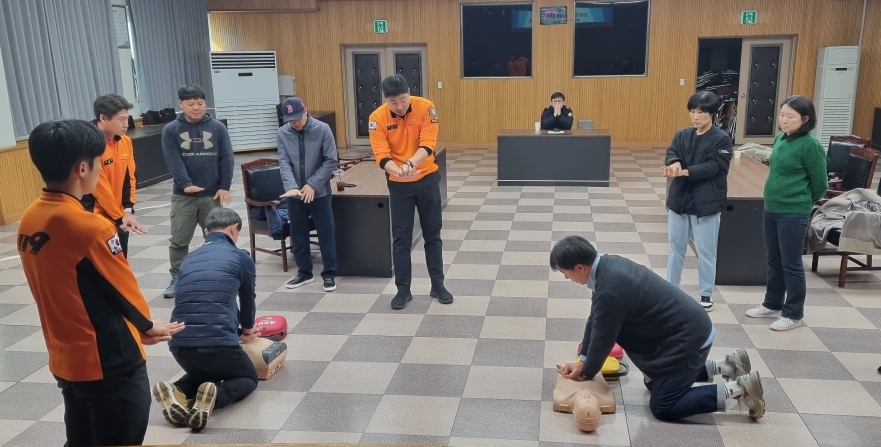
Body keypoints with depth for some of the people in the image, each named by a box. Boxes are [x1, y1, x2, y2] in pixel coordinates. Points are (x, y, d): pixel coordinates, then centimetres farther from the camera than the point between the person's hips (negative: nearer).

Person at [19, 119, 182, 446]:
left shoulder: (29, 220, -1)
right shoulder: (91, 227, -25)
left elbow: (65, 291, 6)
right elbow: (125, 290, -11)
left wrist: (136, 328, 11)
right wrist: (147, 326, 10)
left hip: (65, 360, 8)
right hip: (110, 364, -7)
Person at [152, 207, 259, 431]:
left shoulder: (188, 259, 19)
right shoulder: (241, 257, 6)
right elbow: (248, 301, 20)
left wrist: (237, 333, 42)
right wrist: (247, 328, 43)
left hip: (179, 344, 5)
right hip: (217, 342, -5)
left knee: (202, 372, 36)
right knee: (248, 377, 24)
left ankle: (177, 391, 4)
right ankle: (215, 395, -8)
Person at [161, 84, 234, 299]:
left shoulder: (218, 127, 2)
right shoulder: (171, 130, 0)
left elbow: (227, 159, -1)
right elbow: (174, 161, -10)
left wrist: (224, 186, -9)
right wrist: (185, 184, -23)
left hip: (213, 194, 1)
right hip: (183, 196, 0)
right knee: (179, 240, 5)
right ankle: (177, 278, 18)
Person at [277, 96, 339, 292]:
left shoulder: (322, 129, -10)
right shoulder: (283, 133, -2)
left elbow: (332, 161, -11)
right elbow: (284, 163, -7)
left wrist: (312, 184, -17)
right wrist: (291, 186, -24)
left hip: (319, 192, -3)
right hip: (294, 194, 3)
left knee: (326, 233, 4)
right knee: (298, 234, 12)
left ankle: (329, 274, 15)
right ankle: (304, 272, 27)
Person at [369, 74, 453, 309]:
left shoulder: (425, 108, -13)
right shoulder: (377, 118, -13)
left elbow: (427, 145, -21)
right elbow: (382, 156, -19)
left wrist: (411, 164, -40)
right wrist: (399, 171, -40)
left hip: (427, 179, 0)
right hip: (399, 184, 0)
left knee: (432, 234, 10)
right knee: (401, 237, 4)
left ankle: (438, 285, 22)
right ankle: (403, 289, 15)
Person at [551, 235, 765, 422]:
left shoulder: (609, 290, -31)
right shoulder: (608, 264, -1)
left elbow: (603, 339, -16)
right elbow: (595, 318, 9)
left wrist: (587, 373, 2)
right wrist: (583, 360, 10)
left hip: (688, 338, -10)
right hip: (689, 327, 10)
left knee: (662, 408, -1)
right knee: (653, 382, 25)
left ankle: (739, 388, 0)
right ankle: (726, 365, 24)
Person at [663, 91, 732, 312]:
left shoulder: (721, 139, -7)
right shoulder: (682, 135, 6)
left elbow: (713, 166, -18)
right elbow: (671, 154, -7)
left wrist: (684, 171, -30)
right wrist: (674, 163, -31)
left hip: (706, 203, -4)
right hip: (679, 199, 4)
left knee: (705, 251, 5)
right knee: (676, 247, 14)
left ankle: (706, 294, 19)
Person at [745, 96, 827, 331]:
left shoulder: (811, 145, -15)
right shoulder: (780, 139, 5)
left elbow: (820, 185, -9)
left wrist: (801, 203, 3)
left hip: (794, 214, -7)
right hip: (771, 210, 7)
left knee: (791, 264, 3)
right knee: (774, 261, 17)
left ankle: (793, 314, 16)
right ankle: (773, 304, 32)